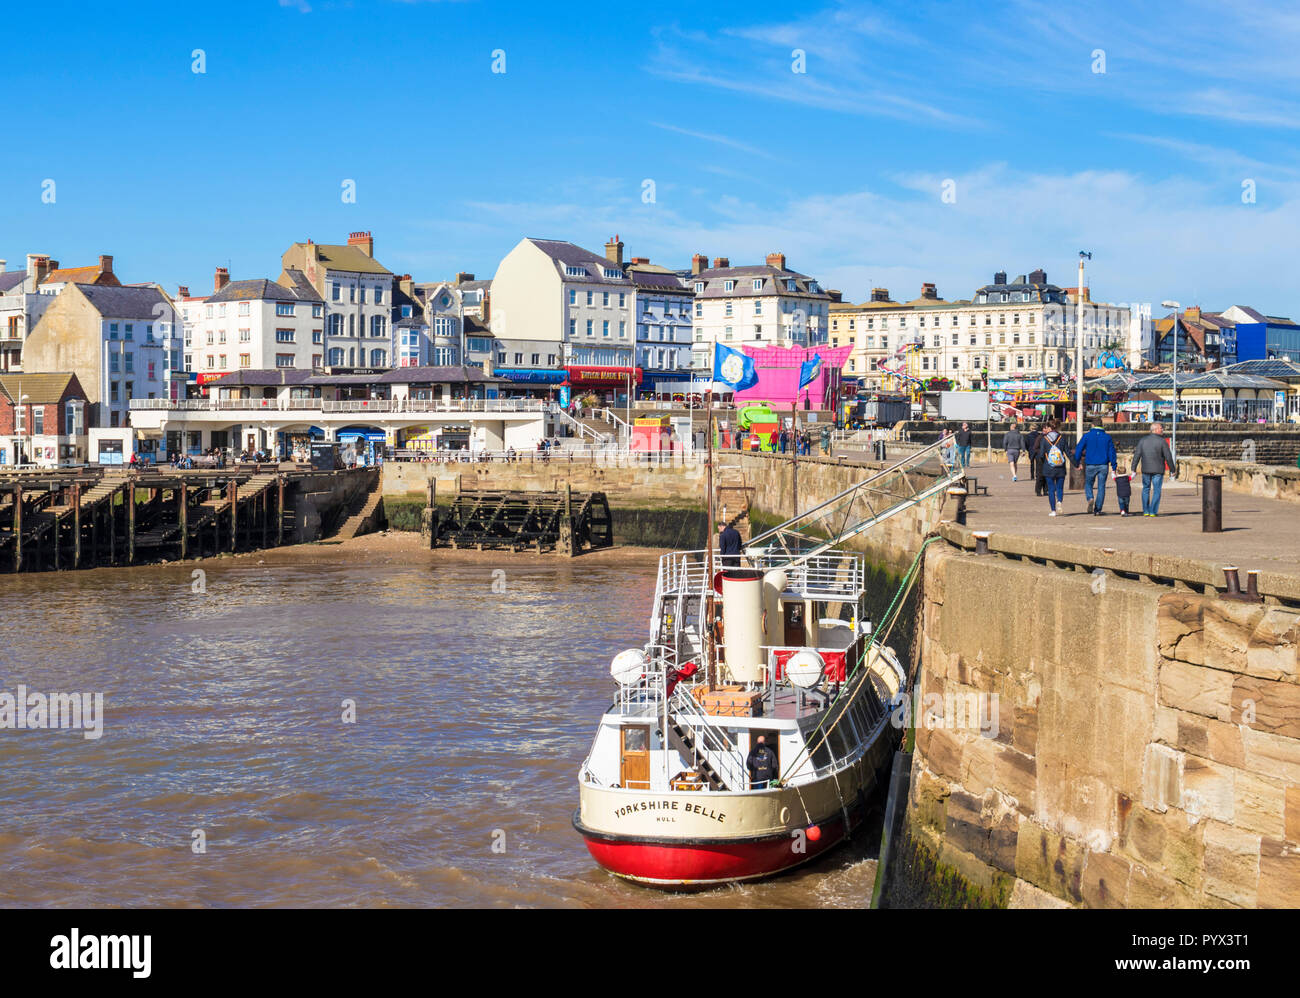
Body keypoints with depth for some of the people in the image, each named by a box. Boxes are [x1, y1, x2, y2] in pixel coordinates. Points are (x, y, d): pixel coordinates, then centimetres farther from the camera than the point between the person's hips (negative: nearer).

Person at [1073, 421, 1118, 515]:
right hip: (1103, 465, 1)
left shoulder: (1087, 436, 0)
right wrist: (1114, 467, 6)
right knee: (1101, 487, 6)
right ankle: (1097, 510, 2)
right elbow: (1112, 452, 4)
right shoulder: (1107, 437, 6)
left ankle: (1090, 498, -16)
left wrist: (1076, 464, 5)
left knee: (1088, 484, 14)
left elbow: (1079, 450, -2)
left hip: (1090, 465, -1)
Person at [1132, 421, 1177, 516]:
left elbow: (1137, 455, 1)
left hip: (1145, 469, 3)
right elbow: (1168, 457, -7)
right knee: (1156, 490, 4)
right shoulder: (1162, 441, -7)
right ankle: (1153, 511, 1)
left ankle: (1146, 511, 14)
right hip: (1158, 470, -3)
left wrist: (1134, 469, 3)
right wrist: (1173, 469, 3)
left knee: (1146, 489, 15)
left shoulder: (1143, 440, 3)